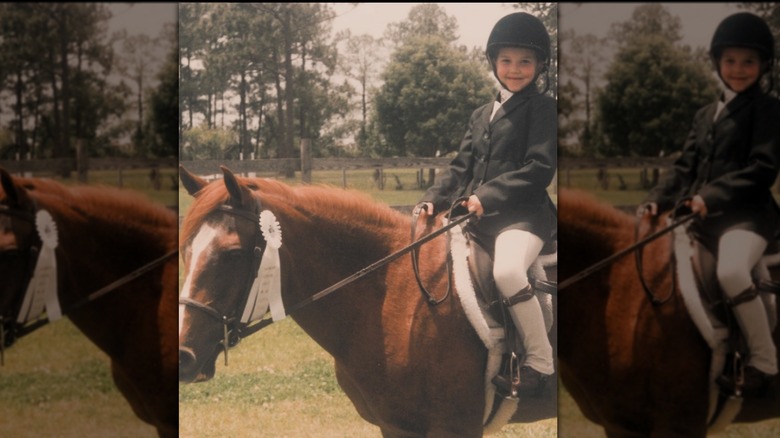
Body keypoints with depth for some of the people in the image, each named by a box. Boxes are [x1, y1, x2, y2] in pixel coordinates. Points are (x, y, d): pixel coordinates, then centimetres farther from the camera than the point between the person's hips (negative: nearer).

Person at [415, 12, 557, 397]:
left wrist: (487, 196, -20)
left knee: (507, 271, -35)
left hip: (523, 214, -8)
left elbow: (539, 169, -11)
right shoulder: (482, 116, 23)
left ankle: (540, 362, -21)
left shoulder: (543, 109, 1)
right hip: (477, 218, 8)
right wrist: (433, 200, -1)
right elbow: (461, 169, 18)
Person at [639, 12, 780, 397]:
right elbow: (685, 169, 17)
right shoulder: (706, 116, 20)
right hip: (701, 219, 8)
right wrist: (656, 200, -1)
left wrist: (711, 196, -22)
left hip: (747, 214, -8)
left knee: (731, 271, -36)